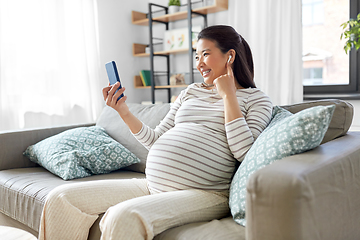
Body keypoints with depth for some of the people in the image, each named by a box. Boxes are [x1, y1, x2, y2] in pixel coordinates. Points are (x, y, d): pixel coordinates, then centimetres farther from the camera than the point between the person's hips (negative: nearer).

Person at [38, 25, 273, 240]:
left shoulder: (256, 99, 5)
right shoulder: (192, 92, 19)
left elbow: (244, 152, -13)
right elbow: (155, 140, 18)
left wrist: (228, 95, -7)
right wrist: (124, 111, 5)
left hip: (204, 195, -6)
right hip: (153, 186, 6)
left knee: (124, 217, -34)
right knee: (61, 198, -3)